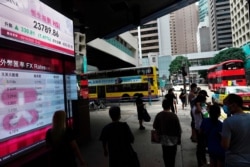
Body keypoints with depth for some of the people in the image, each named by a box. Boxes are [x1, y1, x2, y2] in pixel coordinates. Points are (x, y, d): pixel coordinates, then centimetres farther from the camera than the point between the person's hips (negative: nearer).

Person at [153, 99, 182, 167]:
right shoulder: (174, 116, -21)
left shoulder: (158, 115, -12)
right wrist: (179, 139, 2)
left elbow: (154, 126, -1)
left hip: (163, 140, 3)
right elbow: (179, 129, -14)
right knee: (172, 156, 14)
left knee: (165, 156, 20)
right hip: (173, 140, -3)